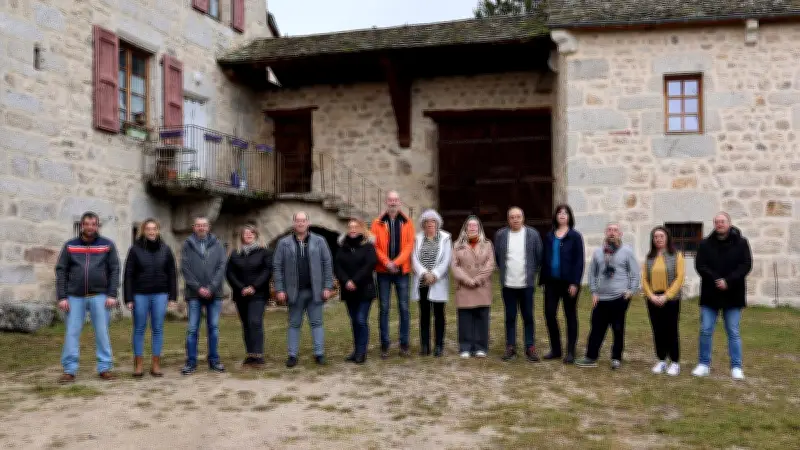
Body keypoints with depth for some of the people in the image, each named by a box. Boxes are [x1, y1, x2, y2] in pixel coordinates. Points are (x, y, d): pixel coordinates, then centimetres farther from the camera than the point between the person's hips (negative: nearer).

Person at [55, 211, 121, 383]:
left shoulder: (108, 245, 5)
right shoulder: (70, 245, 7)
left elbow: (114, 270, 2)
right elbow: (61, 271, 5)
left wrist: (112, 295, -6)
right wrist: (62, 297, -3)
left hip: (99, 296, -1)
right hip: (75, 296, 1)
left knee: (102, 333, 3)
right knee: (72, 333, 2)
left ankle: (105, 367, 10)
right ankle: (69, 369, 9)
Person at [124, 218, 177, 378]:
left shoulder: (165, 249, 5)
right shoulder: (135, 249, -1)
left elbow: (172, 273, 6)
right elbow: (129, 274, -2)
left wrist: (173, 296, 1)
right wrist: (129, 298, -6)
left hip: (160, 295, 2)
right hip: (140, 295, -1)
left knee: (158, 329, 5)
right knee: (139, 329, 5)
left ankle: (156, 364, 13)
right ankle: (139, 365, 13)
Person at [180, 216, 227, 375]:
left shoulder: (217, 244, 5)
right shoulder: (187, 245, 2)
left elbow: (221, 267, 0)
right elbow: (185, 269, -3)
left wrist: (211, 288, -9)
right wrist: (198, 288, -10)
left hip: (214, 294, 1)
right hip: (194, 294, -1)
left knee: (214, 328, 7)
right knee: (192, 329, 1)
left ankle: (214, 360, 16)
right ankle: (191, 362, 10)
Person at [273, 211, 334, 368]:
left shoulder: (319, 241, 4)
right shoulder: (284, 243, 3)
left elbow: (327, 264, 2)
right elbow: (277, 266, 2)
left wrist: (328, 286, -4)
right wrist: (279, 289, -5)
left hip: (315, 290, 0)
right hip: (294, 291, 0)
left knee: (317, 323, 4)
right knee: (294, 324, 8)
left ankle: (319, 354, 9)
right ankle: (292, 355, 14)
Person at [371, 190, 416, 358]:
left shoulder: (407, 223, 5)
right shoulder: (377, 223, 3)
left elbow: (409, 245, -3)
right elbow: (374, 246, -3)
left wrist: (396, 262, -14)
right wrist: (386, 263, -15)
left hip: (402, 270, 1)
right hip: (383, 271, 0)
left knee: (404, 307, 4)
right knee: (384, 308, 2)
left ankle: (404, 344, 12)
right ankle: (384, 345, 9)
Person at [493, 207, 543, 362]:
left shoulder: (533, 234, -3)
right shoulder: (500, 235, 0)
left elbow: (539, 257, 4)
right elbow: (497, 257, 11)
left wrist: (532, 272, 4)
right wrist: (504, 271, 11)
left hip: (526, 283, -1)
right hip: (508, 284, 1)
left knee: (528, 317, 5)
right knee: (510, 317, 8)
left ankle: (530, 348, 12)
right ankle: (510, 348, 15)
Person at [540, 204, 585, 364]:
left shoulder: (575, 236, -3)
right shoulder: (549, 236, 10)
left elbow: (579, 261, -7)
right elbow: (545, 259, 13)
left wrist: (575, 282, -13)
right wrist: (543, 279, 7)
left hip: (568, 282, -4)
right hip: (552, 281, 4)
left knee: (570, 315, 5)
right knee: (549, 314, 3)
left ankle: (570, 352, 12)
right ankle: (555, 349, 17)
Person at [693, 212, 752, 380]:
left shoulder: (741, 243, -1)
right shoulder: (705, 244, 3)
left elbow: (746, 265, -8)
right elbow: (700, 266, -4)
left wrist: (728, 281, -19)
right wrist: (716, 280, -18)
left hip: (732, 295, -1)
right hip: (710, 294, 1)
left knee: (733, 333, 5)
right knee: (706, 331, 3)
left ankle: (736, 367, 12)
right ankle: (704, 364, 13)